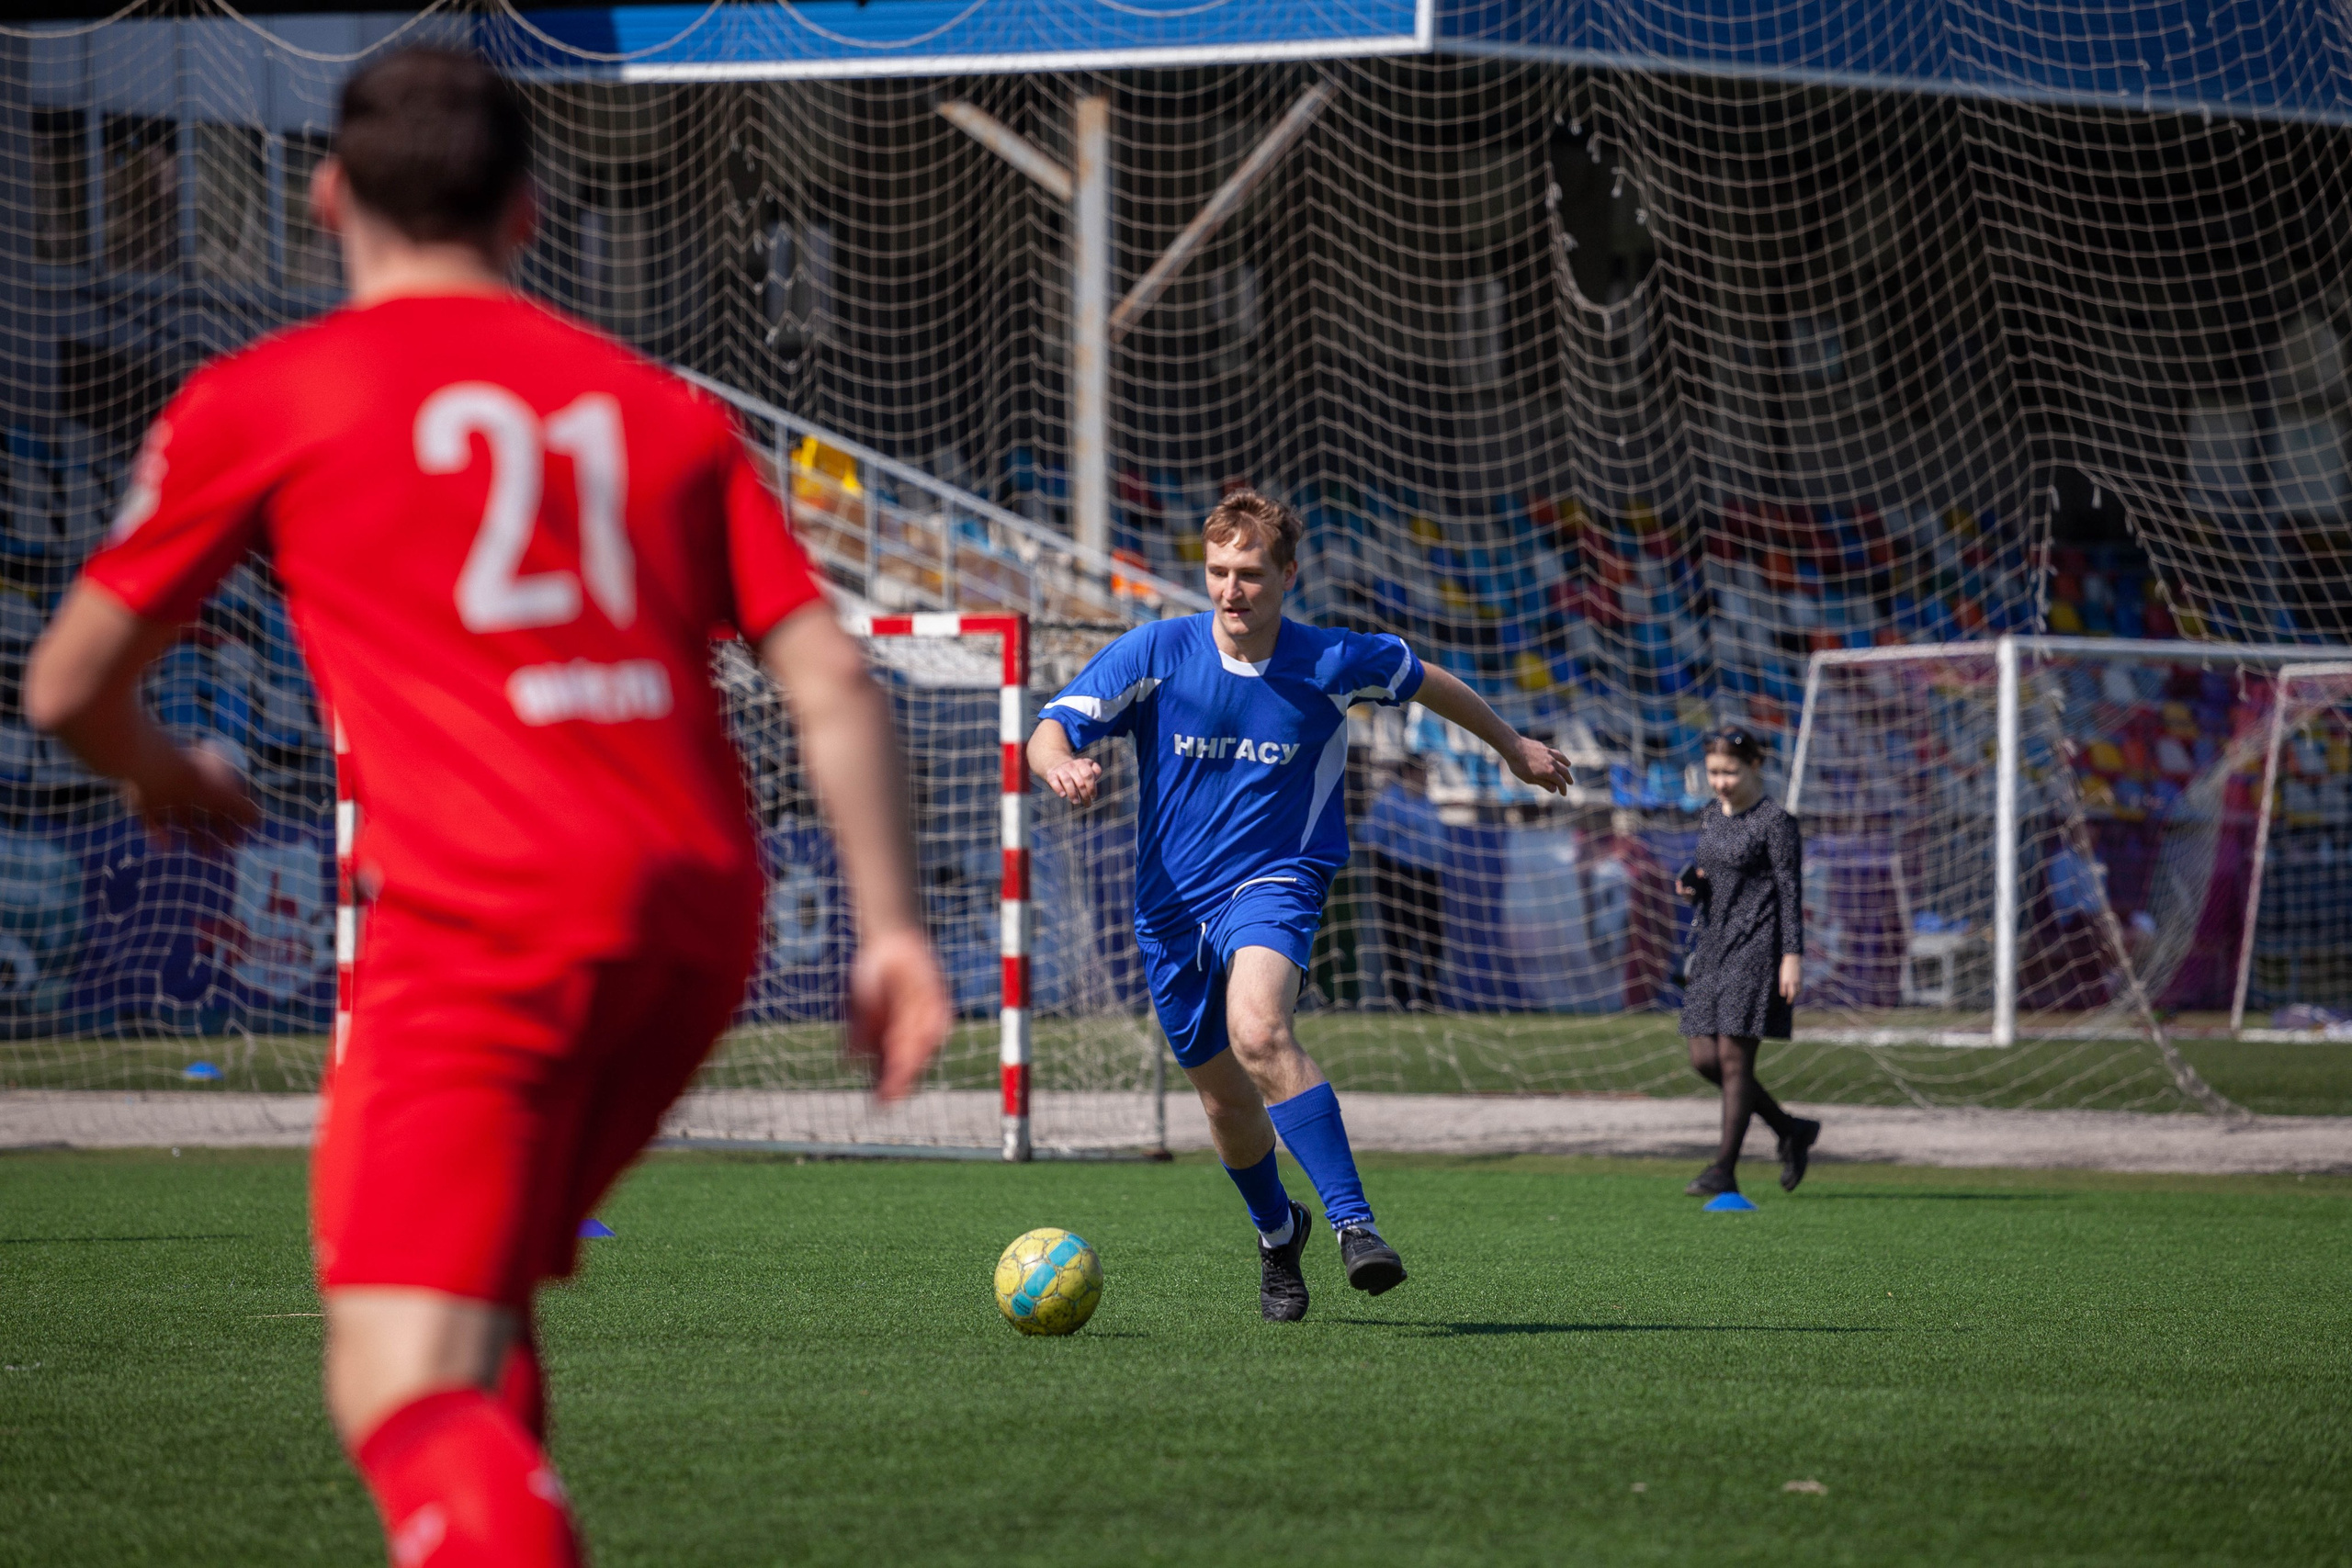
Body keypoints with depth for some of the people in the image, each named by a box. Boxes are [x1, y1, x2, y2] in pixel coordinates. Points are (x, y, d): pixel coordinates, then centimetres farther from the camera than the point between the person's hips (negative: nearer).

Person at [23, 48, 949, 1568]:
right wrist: (894, 927, 7)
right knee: (474, 1300, 26)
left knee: (404, 1393, -13)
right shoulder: (661, 405, 19)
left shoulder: (257, 400, 8)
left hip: (485, 919, -5)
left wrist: (164, 773, 34)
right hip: (700, 906, 6)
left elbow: (68, 689, 13)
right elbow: (830, 676, 8)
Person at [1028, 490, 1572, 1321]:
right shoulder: (1155, 653, -8)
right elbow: (1049, 730, -13)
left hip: (1273, 884, -3)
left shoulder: (1334, 664, -8)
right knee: (1225, 1098, 13)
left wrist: (1511, 744, 26)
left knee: (1258, 1032, -33)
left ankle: (1353, 1221, -32)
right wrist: (1061, 764, -37)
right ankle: (1278, 1231, 43)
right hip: (1171, 905, 3)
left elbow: (1423, 681, 13)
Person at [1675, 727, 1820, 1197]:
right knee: (1705, 1059, 4)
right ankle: (1790, 1131, 21)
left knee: (1733, 1057, -9)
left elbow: (1790, 891, -10)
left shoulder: (1775, 822, -7)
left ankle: (1724, 1171, -5)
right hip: (1713, 947, 8)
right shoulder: (1711, 819, 14)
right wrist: (1690, 885, 1)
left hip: (1756, 950, -8)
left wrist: (1793, 956, -15)